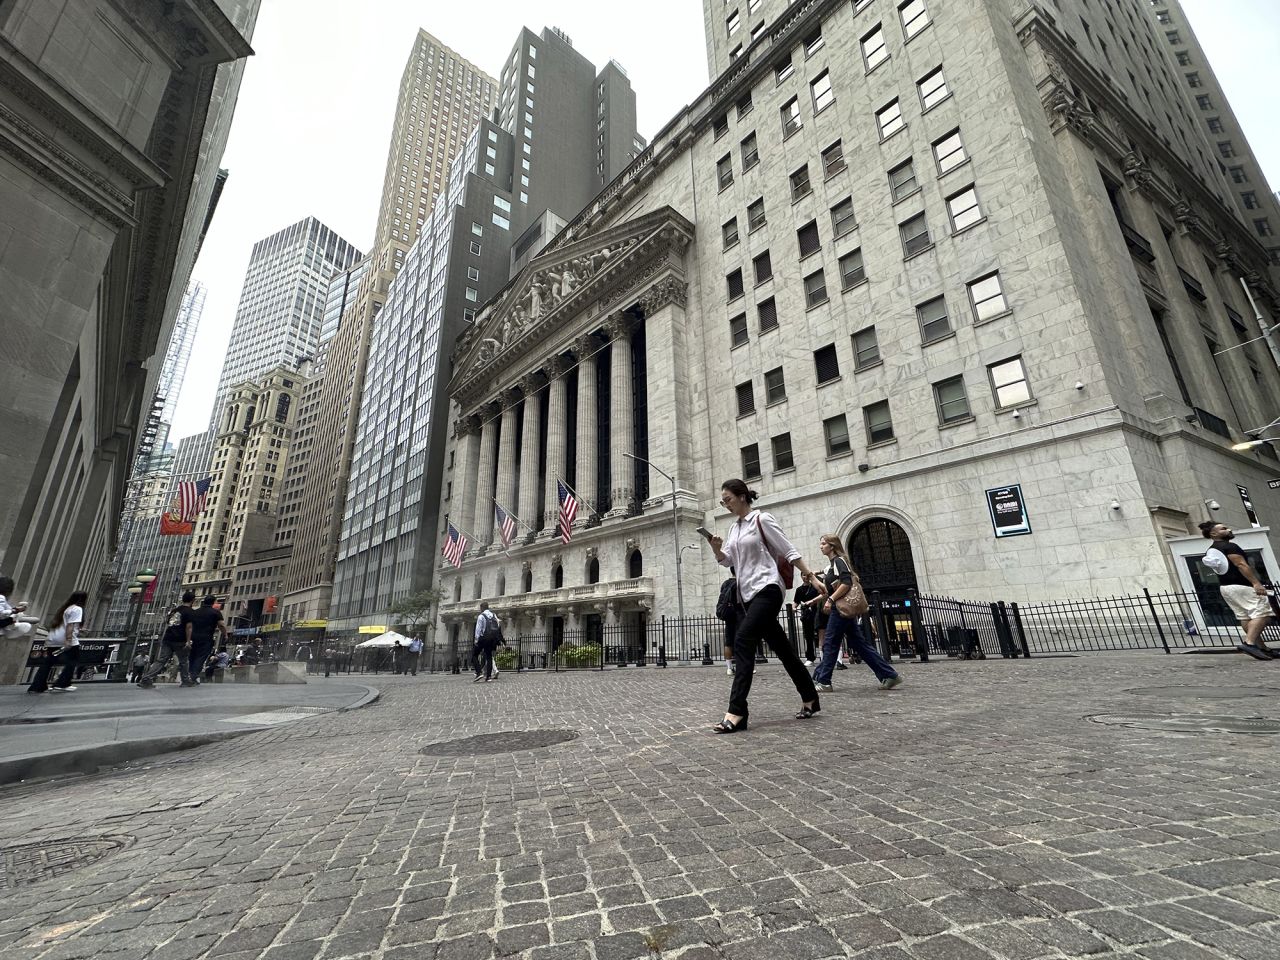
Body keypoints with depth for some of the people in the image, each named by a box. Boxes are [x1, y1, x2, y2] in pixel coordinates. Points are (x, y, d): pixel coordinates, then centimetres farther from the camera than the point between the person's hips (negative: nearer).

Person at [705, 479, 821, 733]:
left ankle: (736, 713, -19)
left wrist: (810, 577, -5)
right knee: (781, 646, 14)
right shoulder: (734, 528, 15)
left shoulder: (762, 519, -7)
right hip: (748, 594, 8)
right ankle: (809, 699, 28)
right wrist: (716, 549, -9)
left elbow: (789, 551, -6)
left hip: (767, 590, -8)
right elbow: (728, 560, 11)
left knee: (743, 641, -19)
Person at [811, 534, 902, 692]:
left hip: (841, 608, -10)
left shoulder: (839, 560, -9)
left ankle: (823, 681, 1)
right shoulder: (832, 563, 18)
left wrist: (830, 600, -22)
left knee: (830, 643, -5)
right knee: (859, 644, 9)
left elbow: (847, 583, -21)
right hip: (840, 608, 10)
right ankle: (890, 675, 11)